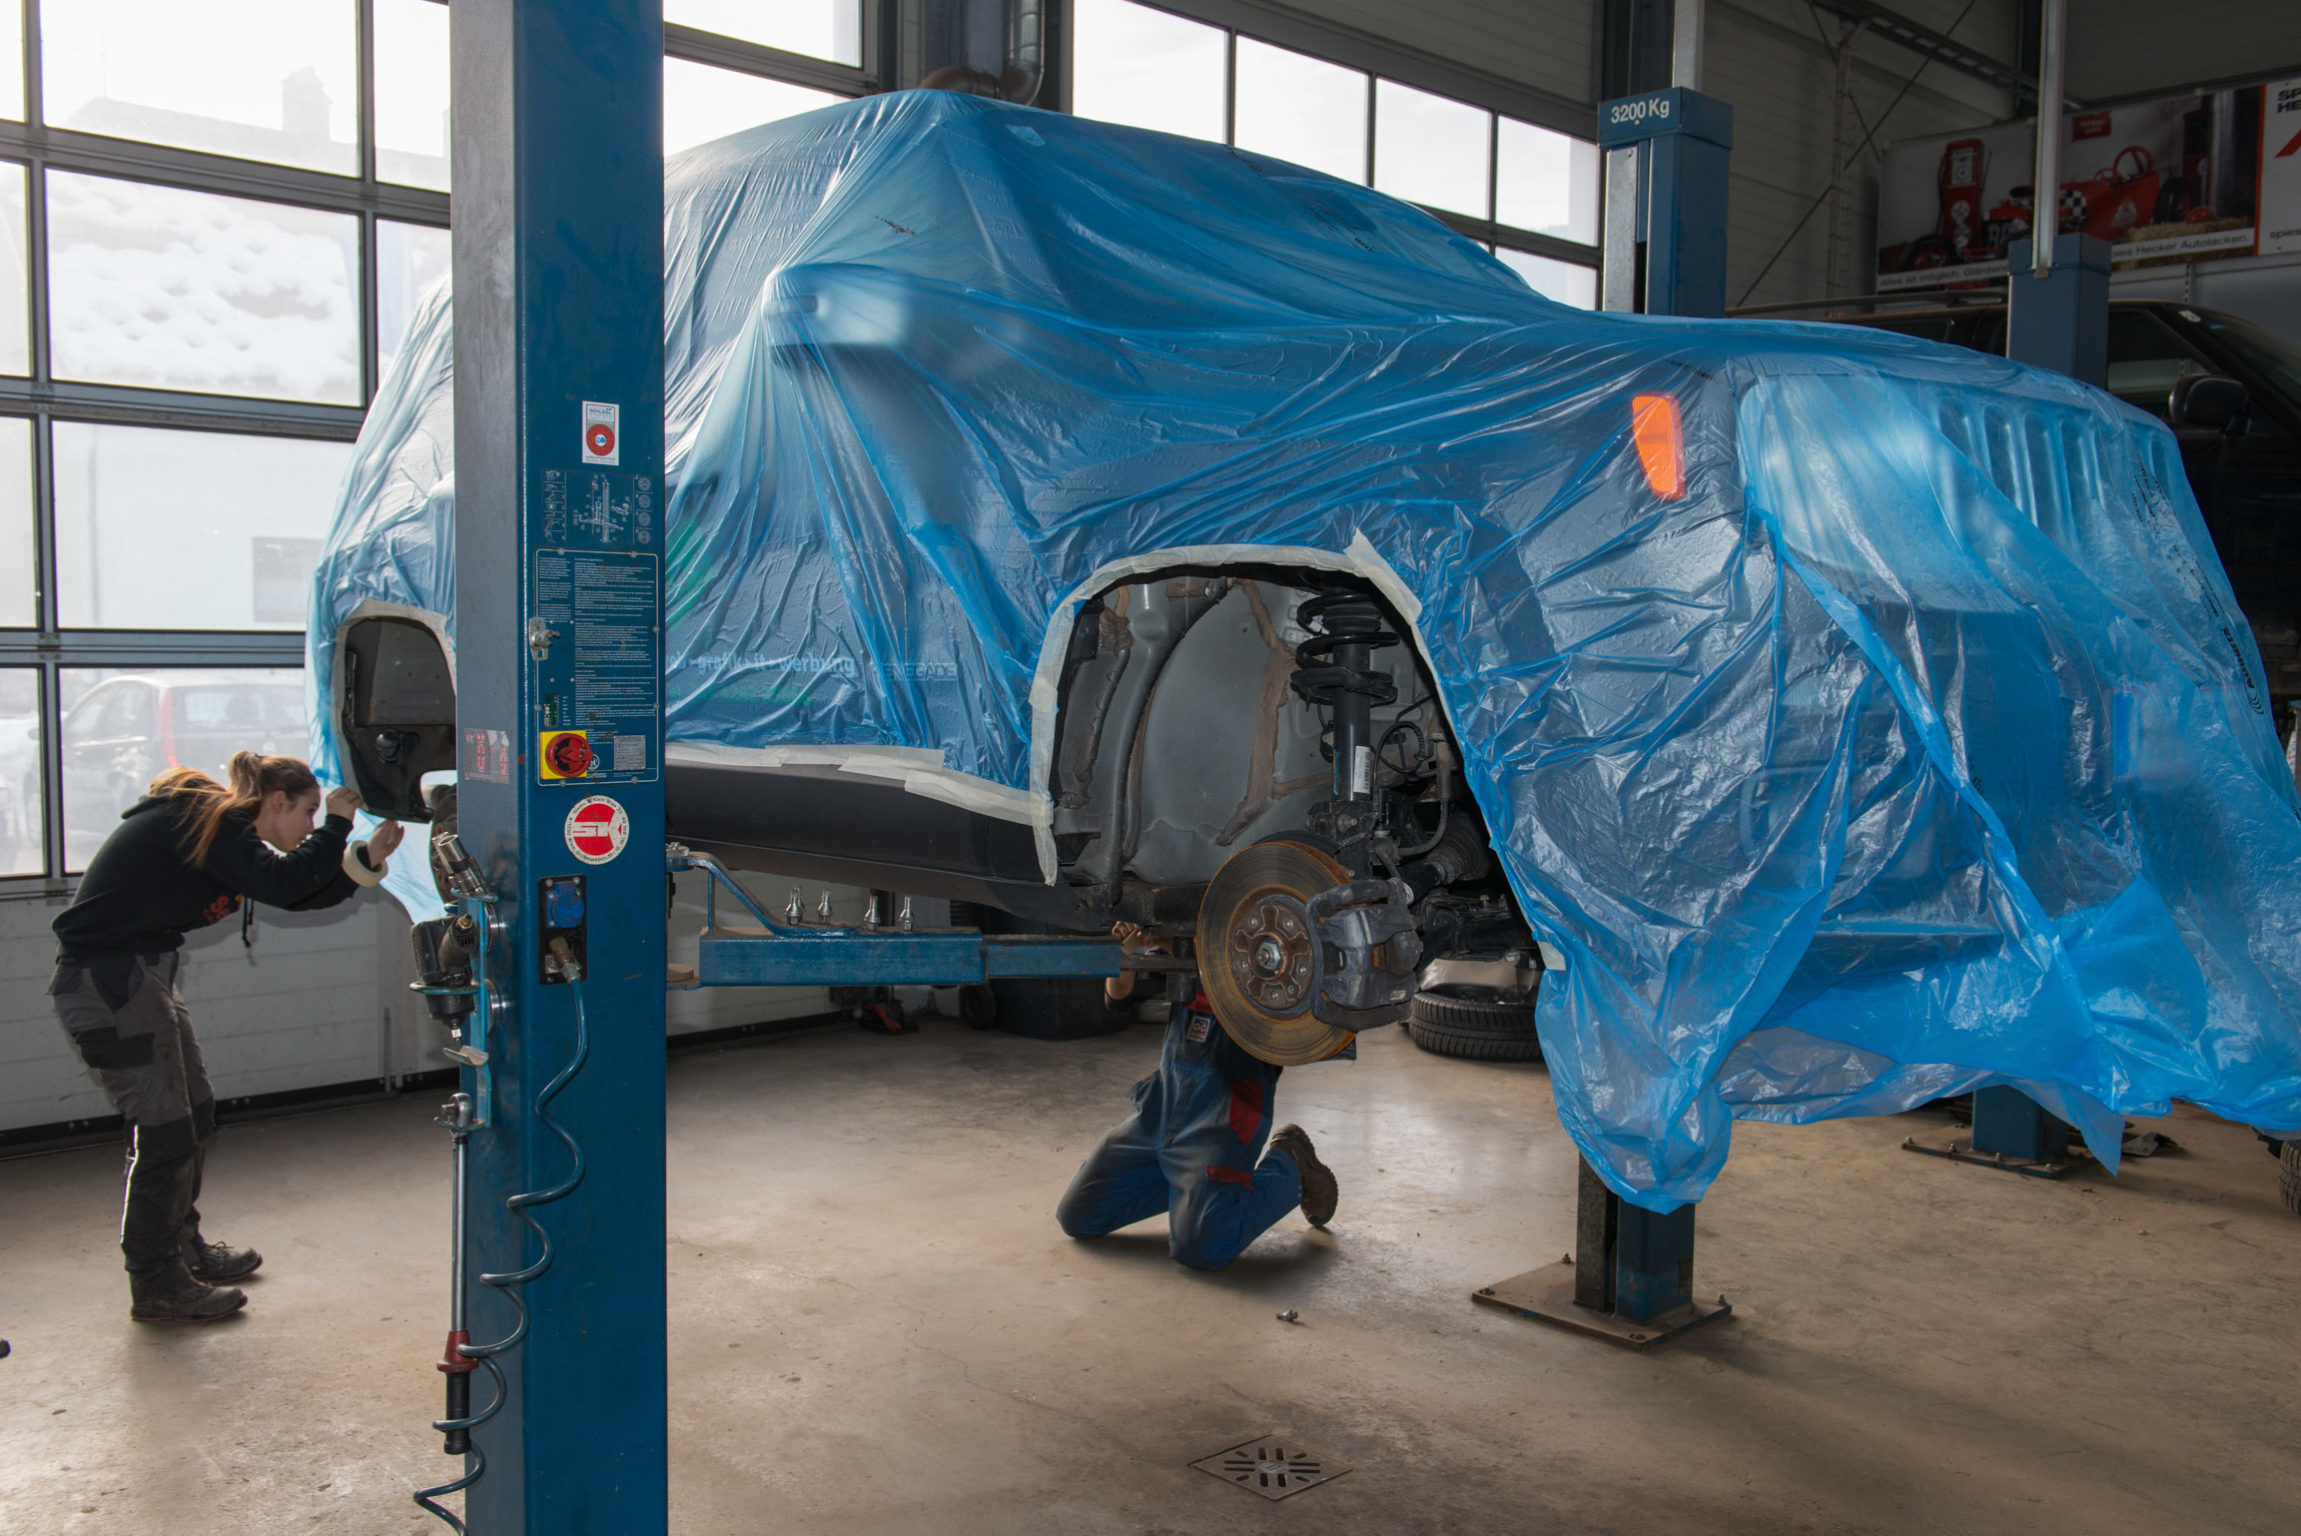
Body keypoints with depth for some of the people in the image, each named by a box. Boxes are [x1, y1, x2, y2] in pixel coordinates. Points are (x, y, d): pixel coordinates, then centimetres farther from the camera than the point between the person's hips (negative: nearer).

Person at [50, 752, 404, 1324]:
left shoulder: (227, 831, 13)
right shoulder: (209, 822, -16)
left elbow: (298, 895, 14)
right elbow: (283, 885, -27)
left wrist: (368, 858, 5)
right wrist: (336, 826, -16)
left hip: (142, 977, 11)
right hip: (106, 982, -11)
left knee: (194, 1116, 18)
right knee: (165, 1130, -5)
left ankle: (183, 1247, 34)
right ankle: (157, 1287, 6)